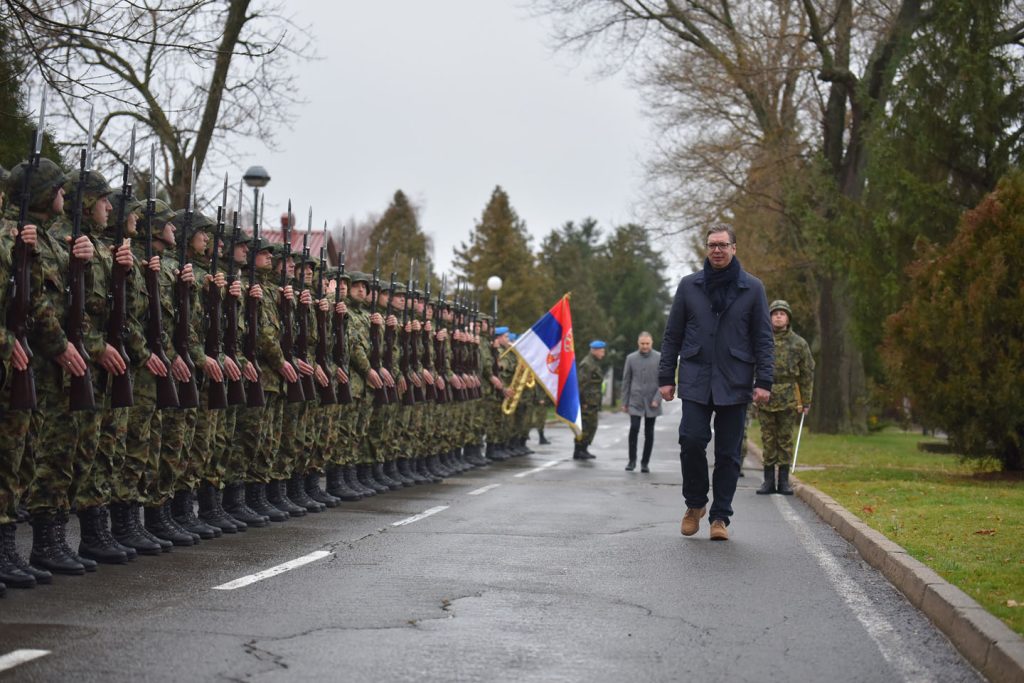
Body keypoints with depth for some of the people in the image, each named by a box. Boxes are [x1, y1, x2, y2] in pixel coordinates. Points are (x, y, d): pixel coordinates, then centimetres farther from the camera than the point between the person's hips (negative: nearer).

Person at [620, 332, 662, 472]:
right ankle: (632, 460, -2)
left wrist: (657, 399, -11)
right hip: (635, 401, 0)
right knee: (634, 428, -14)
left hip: (652, 403, 0)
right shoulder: (631, 358, 5)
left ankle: (645, 462, 13)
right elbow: (626, 381, 9)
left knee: (649, 433, 3)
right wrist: (624, 402, 6)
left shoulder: (659, 358, 0)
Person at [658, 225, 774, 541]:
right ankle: (694, 504, 11)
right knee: (692, 440, -11)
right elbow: (672, 335, 11)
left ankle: (720, 517, 12)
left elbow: (764, 339, 4)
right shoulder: (689, 286, 8)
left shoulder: (752, 288, 5)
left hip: (734, 384, 0)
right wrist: (666, 377, 5)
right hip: (695, 381, 0)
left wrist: (763, 382, -5)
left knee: (728, 453, 2)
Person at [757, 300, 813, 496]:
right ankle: (769, 480, 10)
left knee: (785, 440, 3)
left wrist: (806, 401, 5)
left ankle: (784, 480, 10)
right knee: (768, 440, 4)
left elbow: (807, 374, 8)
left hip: (788, 399, 0)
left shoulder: (799, 343, 5)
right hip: (764, 397, 0)